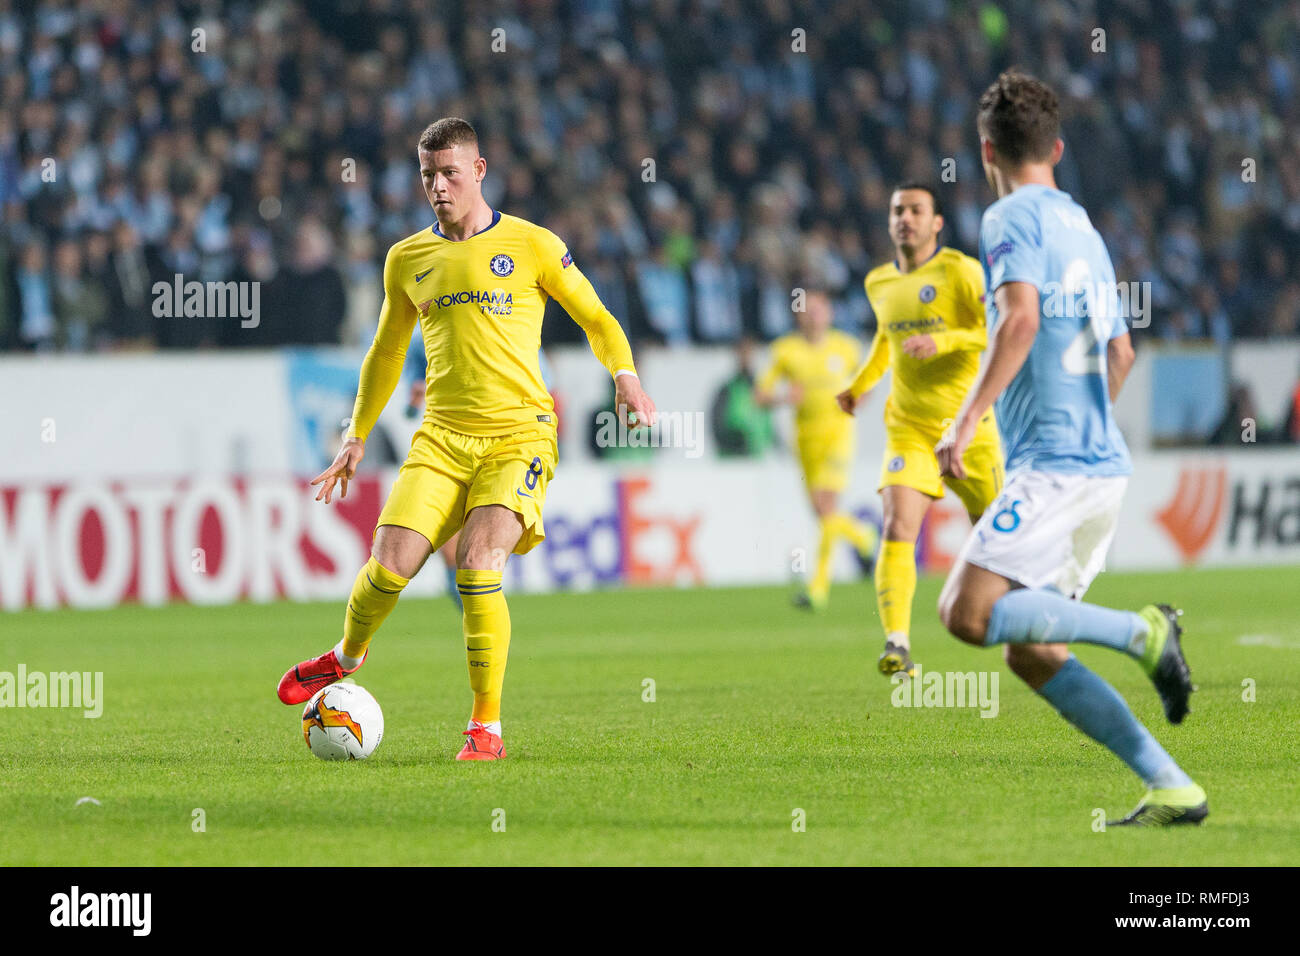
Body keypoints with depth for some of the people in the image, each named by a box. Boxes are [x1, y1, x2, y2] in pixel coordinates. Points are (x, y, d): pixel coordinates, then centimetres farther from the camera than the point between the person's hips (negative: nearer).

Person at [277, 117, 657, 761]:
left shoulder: (531, 246, 2)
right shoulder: (407, 260, 13)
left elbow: (596, 320, 10)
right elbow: (386, 352, 26)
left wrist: (625, 377, -8)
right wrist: (357, 436, 22)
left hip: (518, 431, -3)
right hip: (443, 435, 3)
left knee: (477, 561, -23)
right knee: (391, 560, -14)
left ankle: (487, 728, -13)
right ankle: (348, 655, 19)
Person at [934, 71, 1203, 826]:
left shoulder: (1012, 218, -5)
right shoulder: (1084, 229, 21)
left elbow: (1021, 319, -21)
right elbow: (1120, 353, 29)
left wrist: (967, 422, -21)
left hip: (1053, 466, -9)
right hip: (1103, 461, 9)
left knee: (969, 611, -18)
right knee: (1030, 651, 8)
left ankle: (1142, 630, -19)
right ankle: (1172, 789, 1)